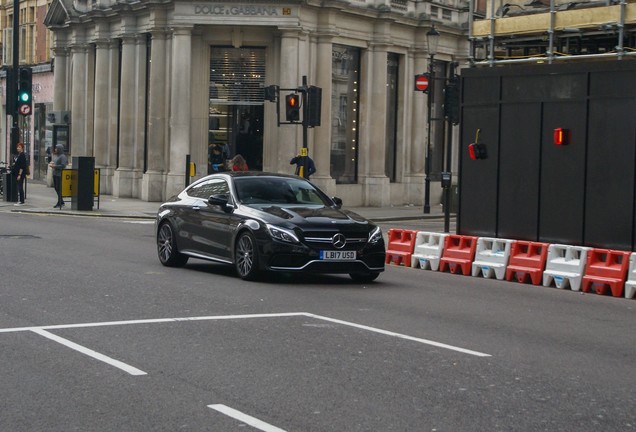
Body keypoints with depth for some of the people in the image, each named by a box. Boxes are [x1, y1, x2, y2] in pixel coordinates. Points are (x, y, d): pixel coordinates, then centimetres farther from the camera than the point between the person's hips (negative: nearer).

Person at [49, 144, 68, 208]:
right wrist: (51, 164, 5)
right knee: (56, 187, 12)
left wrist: (54, 166, -19)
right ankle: (61, 202, 22)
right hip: (55, 174, 10)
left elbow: (63, 166, -21)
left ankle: (59, 203, 0)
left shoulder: (63, 156, -12)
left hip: (59, 175, -10)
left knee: (59, 188, -6)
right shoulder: (56, 156, 16)